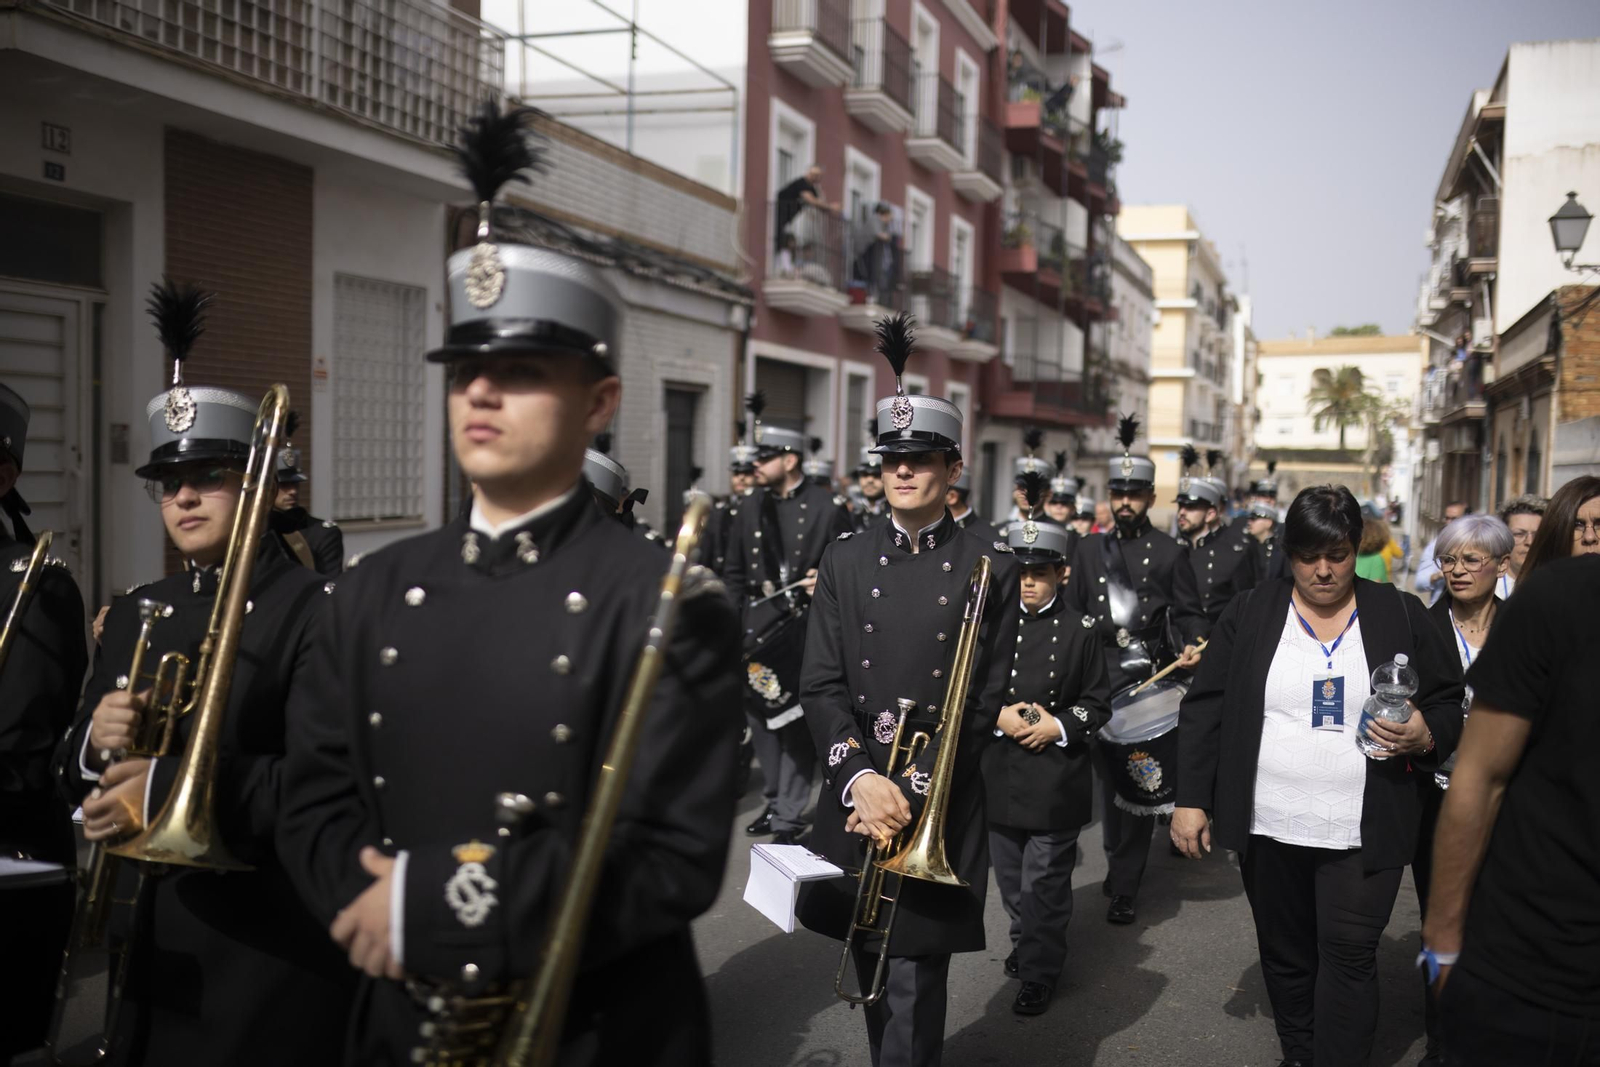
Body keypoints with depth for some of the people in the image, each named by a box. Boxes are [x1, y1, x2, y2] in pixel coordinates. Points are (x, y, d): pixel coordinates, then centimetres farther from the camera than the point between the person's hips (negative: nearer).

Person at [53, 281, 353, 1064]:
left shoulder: (316, 610, -12)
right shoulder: (133, 614, 11)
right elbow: (73, 777, 14)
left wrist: (167, 784, -25)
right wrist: (96, 747, -9)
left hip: (266, 956, -6)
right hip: (150, 943, 6)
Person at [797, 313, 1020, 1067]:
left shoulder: (990, 569, -1)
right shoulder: (845, 561, 7)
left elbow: (983, 703, -3)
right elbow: (820, 686, 1)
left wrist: (911, 791, -13)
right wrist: (861, 777, -15)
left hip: (939, 814, -3)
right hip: (855, 804, 3)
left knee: (913, 999, -2)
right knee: (873, 983, 16)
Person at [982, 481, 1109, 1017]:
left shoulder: (1079, 632, -4)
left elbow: (1098, 704, 2)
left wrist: (1059, 726, -14)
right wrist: (997, 716, -11)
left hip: (1055, 784, -3)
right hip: (1000, 776, 3)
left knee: (1044, 884, 3)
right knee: (1010, 879, 17)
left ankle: (1040, 970, 19)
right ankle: (1025, 942, 40)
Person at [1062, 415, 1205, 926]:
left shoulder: (1171, 553, 3)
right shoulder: (1088, 549, 11)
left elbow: (1189, 612, 4)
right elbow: (1072, 611, 14)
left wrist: (1191, 647, -15)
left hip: (1150, 680, -3)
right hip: (1099, 680, 3)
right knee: (1108, 777, 9)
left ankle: (1123, 887, 2)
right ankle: (1121, 865, 27)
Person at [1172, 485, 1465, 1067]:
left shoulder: (1403, 615, 2)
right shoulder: (1249, 614, 1)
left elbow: (1450, 707, 8)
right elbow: (1205, 709, 3)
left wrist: (1426, 735, -15)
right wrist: (1191, 799, -2)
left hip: (1364, 836, -1)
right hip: (1270, 827, 1)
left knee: (1349, 955, -3)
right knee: (1285, 954, 13)